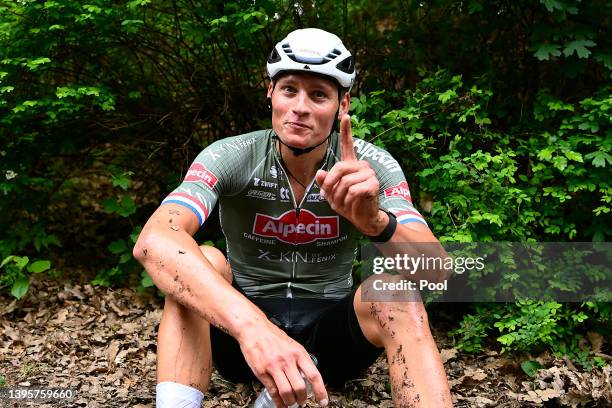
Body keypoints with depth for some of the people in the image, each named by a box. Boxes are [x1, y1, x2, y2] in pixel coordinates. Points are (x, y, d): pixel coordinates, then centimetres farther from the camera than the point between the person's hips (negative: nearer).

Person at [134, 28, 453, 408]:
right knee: (201, 262, -29)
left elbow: (434, 270, -23)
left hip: (330, 329, 0)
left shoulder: (371, 165, -12)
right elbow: (153, 240, -35)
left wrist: (376, 222, -47)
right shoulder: (230, 157, -16)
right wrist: (252, 325, -51)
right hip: (240, 326, 0)